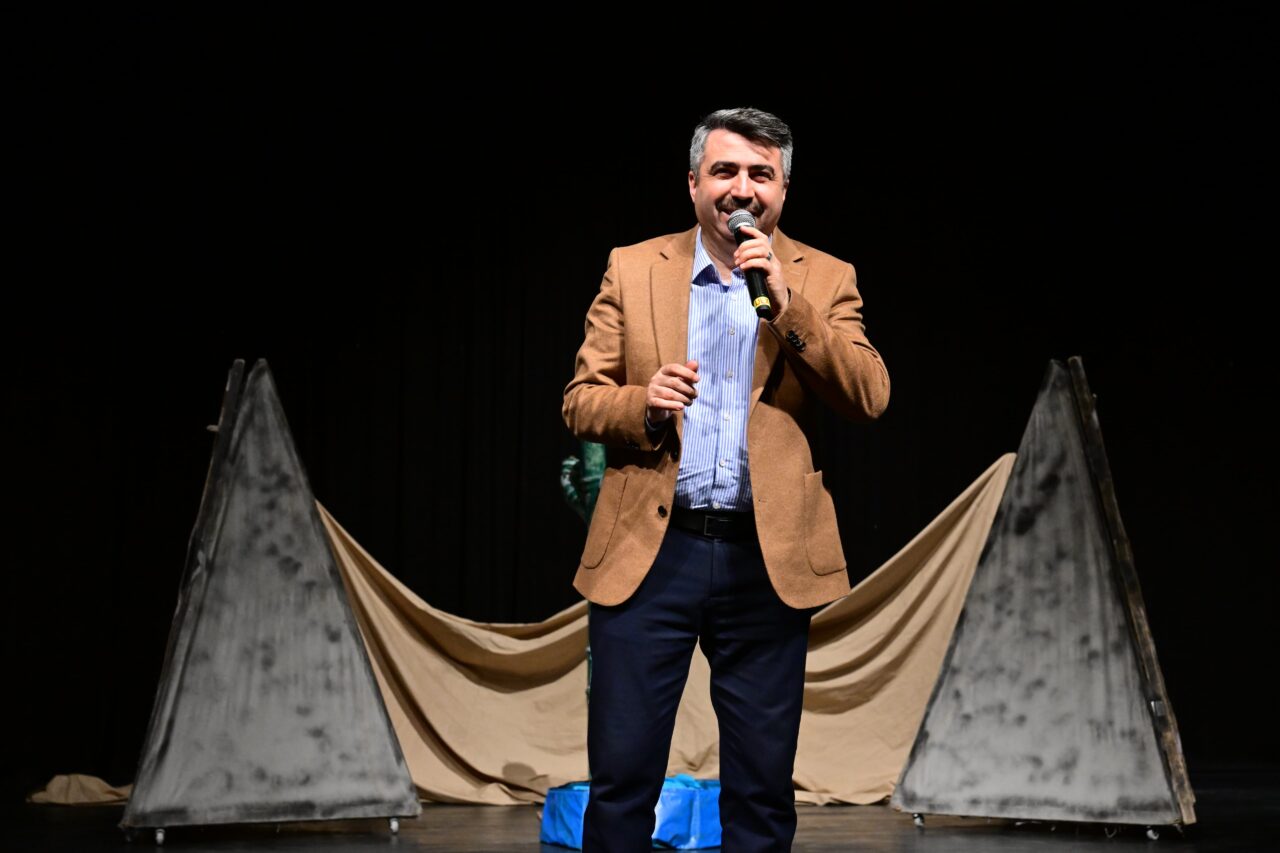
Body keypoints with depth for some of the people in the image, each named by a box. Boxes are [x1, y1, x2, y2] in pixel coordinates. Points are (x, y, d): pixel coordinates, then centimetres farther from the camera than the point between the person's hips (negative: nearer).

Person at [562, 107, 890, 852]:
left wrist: (788, 305, -16)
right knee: (621, 777, 2)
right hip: (648, 550, 0)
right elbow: (581, 400, 6)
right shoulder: (632, 269, 7)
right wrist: (642, 404, -16)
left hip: (768, 559, 0)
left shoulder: (825, 279, 6)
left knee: (764, 787, 8)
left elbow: (871, 396, -7)